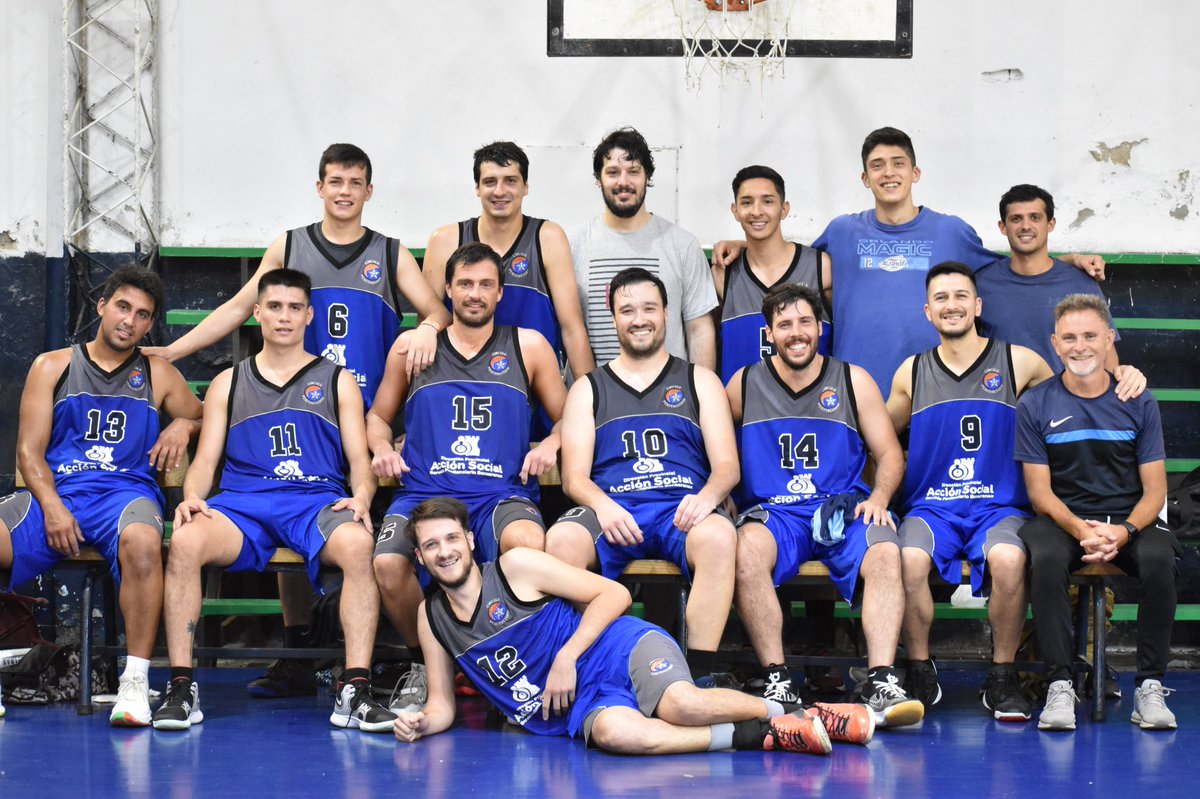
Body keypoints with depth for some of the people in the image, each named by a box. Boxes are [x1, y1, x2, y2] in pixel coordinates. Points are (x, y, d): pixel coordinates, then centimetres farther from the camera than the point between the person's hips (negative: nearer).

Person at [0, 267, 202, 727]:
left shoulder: (158, 375, 17)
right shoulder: (52, 367, 14)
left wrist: (182, 426, 3)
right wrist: (52, 507, -11)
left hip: (127, 491, -1)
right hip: (56, 492, 1)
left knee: (142, 540, -39)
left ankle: (135, 682, -34)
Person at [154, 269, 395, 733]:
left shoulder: (337, 381, 18)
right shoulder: (229, 383, 21)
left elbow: (360, 460, 11)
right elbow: (205, 460, 15)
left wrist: (361, 497, -12)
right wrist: (192, 497, -7)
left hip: (317, 503, -1)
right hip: (242, 502, 1)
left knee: (358, 545, -37)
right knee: (184, 543, -33)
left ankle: (355, 692, -38)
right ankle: (181, 687, -27)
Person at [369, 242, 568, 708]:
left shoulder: (528, 347, 14)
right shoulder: (411, 348, 15)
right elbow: (378, 416, 25)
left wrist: (551, 444, -3)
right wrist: (383, 449, 4)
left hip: (503, 494, -1)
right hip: (425, 491, 1)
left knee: (527, 543, -38)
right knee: (387, 564, -31)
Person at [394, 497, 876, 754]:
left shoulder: (515, 568, -3)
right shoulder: (431, 617, 10)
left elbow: (614, 594, -3)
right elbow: (442, 704, 17)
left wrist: (566, 658, -12)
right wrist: (422, 722, -6)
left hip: (622, 652, -2)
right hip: (579, 708, 3)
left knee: (680, 705, -38)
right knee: (613, 731, -37)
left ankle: (792, 714, -14)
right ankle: (762, 737, -28)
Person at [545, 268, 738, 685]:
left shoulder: (699, 381, 22)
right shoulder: (588, 389, 22)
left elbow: (727, 465, 11)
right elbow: (574, 476, 10)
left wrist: (707, 496, -14)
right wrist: (602, 505, -14)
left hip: (681, 509, 0)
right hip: (610, 508, 0)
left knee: (718, 537, -37)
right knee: (560, 540, -34)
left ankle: (701, 675, -36)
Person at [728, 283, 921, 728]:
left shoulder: (853, 381, 10)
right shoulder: (744, 385, 9)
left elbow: (890, 453, 11)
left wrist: (878, 498, -8)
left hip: (843, 509, 1)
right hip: (772, 511, -1)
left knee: (886, 554, -32)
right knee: (748, 550, -36)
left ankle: (881, 683, -38)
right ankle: (776, 680, -31)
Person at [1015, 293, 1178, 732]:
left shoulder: (1138, 403, 4)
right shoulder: (1035, 406, 1)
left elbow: (1154, 489, 2)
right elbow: (1040, 490, -1)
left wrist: (1124, 531, -19)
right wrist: (1081, 530, -21)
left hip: (1130, 518, 1)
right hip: (1062, 518, -1)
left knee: (1160, 559, -32)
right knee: (1046, 559, -35)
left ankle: (1150, 686, -22)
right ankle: (1059, 685, -28)